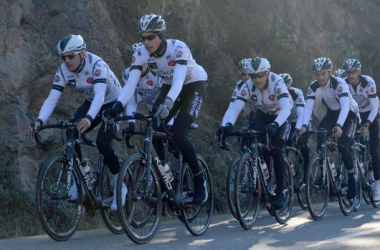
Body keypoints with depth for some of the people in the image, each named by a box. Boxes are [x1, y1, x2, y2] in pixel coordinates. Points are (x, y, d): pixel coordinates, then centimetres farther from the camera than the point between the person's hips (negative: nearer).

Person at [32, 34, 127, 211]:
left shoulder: (96, 64, -33)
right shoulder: (63, 71, -17)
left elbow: (100, 95, -46)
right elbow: (52, 98, -23)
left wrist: (89, 118, -64)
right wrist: (40, 120, -41)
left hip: (113, 103, -5)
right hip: (91, 103, 5)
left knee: (102, 143, -22)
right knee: (72, 134, -18)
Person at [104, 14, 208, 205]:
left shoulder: (178, 48, -32)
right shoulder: (141, 54, -18)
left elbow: (179, 80, -43)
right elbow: (130, 84, -26)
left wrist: (168, 103, -61)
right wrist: (117, 107, -43)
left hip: (194, 84, -5)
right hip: (170, 86, 5)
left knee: (178, 134, -22)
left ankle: (200, 181, -4)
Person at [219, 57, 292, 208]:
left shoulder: (277, 82, -32)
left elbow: (286, 108, -44)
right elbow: (236, 106, -34)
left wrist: (274, 125, -63)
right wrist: (228, 125, -54)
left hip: (281, 116, -3)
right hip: (261, 115, 3)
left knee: (276, 151, -20)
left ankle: (280, 193, -9)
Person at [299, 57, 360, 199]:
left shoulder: (339, 84, -29)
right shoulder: (313, 87, -17)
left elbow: (345, 106, -41)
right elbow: (308, 107, -27)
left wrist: (339, 125, -56)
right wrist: (304, 126, -45)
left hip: (349, 113, -4)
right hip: (331, 113, 4)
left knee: (342, 146, -21)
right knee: (320, 139, -22)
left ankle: (352, 178, -2)